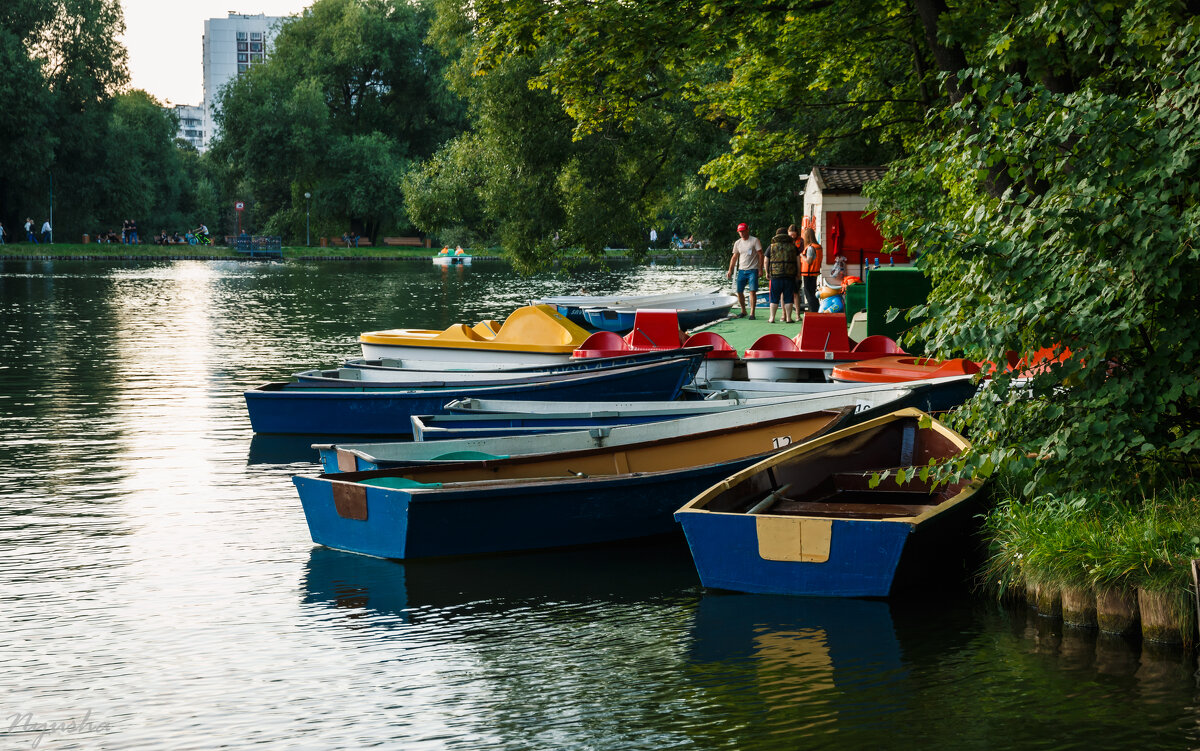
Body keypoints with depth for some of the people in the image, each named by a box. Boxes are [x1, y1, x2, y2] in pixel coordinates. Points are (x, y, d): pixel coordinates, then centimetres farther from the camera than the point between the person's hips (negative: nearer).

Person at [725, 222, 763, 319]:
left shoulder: (754, 240, -3)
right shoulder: (737, 243, 11)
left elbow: (760, 255, -4)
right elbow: (734, 257, 19)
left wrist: (760, 269, -9)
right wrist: (730, 270, 15)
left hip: (752, 270, -5)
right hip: (741, 270, 5)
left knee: (752, 291, -12)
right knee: (739, 291, 4)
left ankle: (752, 313, -9)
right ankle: (743, 311, 21)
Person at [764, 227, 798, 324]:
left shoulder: (771, 247, 4)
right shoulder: (793, 247, 6)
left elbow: (766, 261, 6)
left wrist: (767, 272, 17)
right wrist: (798, 273, 14)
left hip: (775, 276, 0)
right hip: (790, 276, 0)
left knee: (774, 298, 5)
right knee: (788, 298, 5)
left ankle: (772, 318, 6)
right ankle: (788, 317, 5)